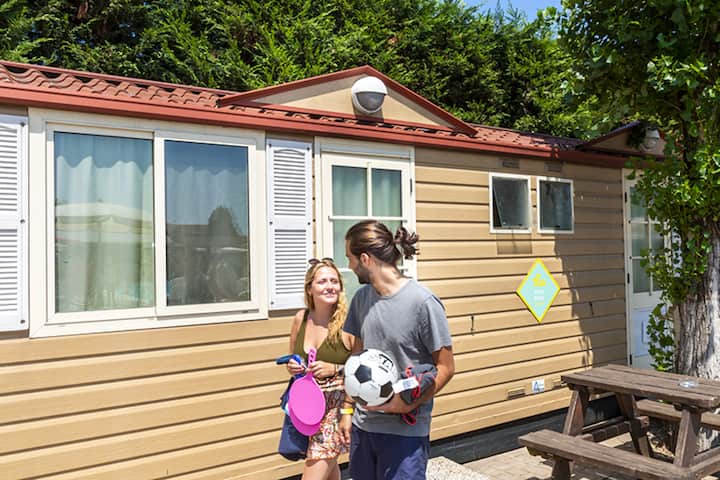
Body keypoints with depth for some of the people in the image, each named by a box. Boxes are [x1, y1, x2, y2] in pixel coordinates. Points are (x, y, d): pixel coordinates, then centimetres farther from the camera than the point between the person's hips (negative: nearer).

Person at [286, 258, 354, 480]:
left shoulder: (348, 322, -16)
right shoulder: (301, 318, 1)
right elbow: (293, 359, 17)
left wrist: (335, 369, -21)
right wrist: (292, 367, -4)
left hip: (337, 406, -6)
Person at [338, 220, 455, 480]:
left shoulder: (422, 302, -16)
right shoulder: (361, 299, 2)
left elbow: (446, 367, -11)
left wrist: (409, 404, -20)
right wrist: (347, 409, 11)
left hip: (405, 431, -5)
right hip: (362, 425, 6)